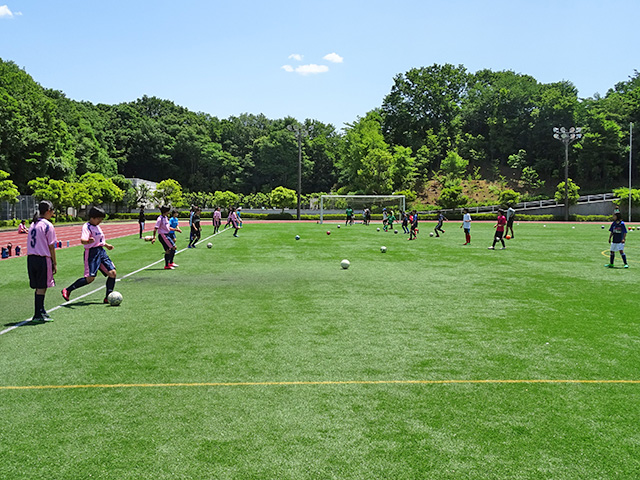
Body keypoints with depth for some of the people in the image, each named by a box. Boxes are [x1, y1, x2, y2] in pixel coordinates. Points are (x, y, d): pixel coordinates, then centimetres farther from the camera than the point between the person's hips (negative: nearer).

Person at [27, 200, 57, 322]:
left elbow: (31, 244, 13)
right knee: (42, 287, -1)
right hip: (43, 259, -7)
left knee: (39, 287, 15)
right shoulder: (48, 225, -9)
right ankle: (38, 315, 1)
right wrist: (55, 264, -3)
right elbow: (51, 246, -9)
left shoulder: (33, 224, 13)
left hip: (31, 258, 7)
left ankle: (41, 311, 23)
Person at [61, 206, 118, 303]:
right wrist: (88, 241, -50)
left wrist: (106, 245, 44)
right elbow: (83, 240, -29)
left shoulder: (97, 226, 15)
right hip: (92, 253, -8)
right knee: (90, 278, -14)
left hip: (101, 251, 8)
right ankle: (67, 290, 2)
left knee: (112, 273, -4)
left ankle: (108, 298, 6)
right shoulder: (87, 226, -12)